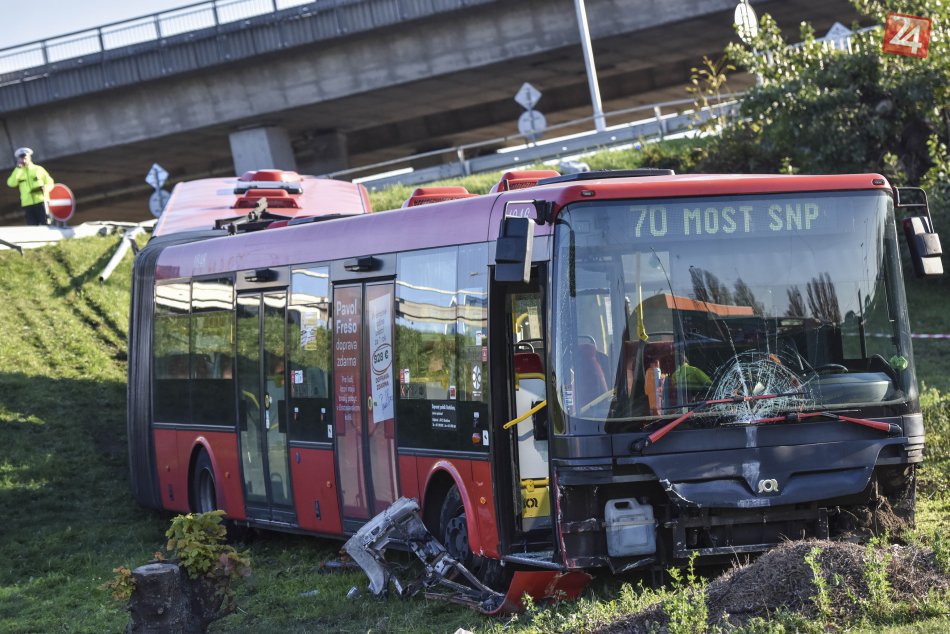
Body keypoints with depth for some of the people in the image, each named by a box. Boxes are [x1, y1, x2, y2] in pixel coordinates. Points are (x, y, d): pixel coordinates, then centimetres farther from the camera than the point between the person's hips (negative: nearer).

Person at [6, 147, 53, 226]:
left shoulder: (38, 169, 9)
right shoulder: (18, 173, 12)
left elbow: (49, 182, 10)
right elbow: (11, 183, -5)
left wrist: (45, 189, -12)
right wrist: (18, 168, -4)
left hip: (40, 201, -2)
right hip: (27, 204, 2)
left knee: (45, 224, -6)